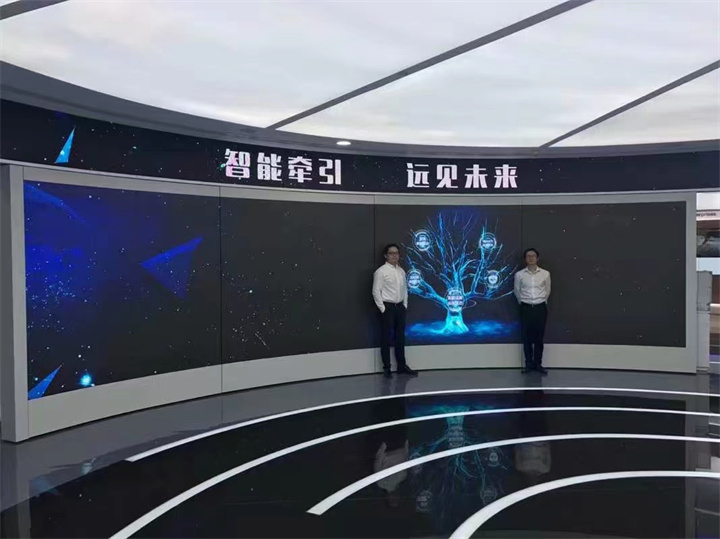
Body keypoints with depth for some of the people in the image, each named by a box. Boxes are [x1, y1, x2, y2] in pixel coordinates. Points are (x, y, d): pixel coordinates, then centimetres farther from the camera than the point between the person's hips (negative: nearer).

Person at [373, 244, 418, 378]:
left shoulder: (401, 271, 10)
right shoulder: (381, 271, -10)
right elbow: (376, 291, -11)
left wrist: (405, 305, 8)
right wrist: (382, 308, -13)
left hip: (400, 307, 6)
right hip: (387, 307, -6)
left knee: (400, 337, 12)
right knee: (386, 338, 1)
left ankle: (402, 366, 22)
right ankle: (386, 368, 10)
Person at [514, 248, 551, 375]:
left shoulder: (545, 273, 0)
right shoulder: (519, 275, -2)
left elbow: (547, 291, 11)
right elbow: (517, 292, 11)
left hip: (540, 308, 0)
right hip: (526, 308, 0)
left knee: (539, 337, 4)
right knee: (527, 337, 3)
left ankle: (538, 364, 13)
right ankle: (529, 364, 12)